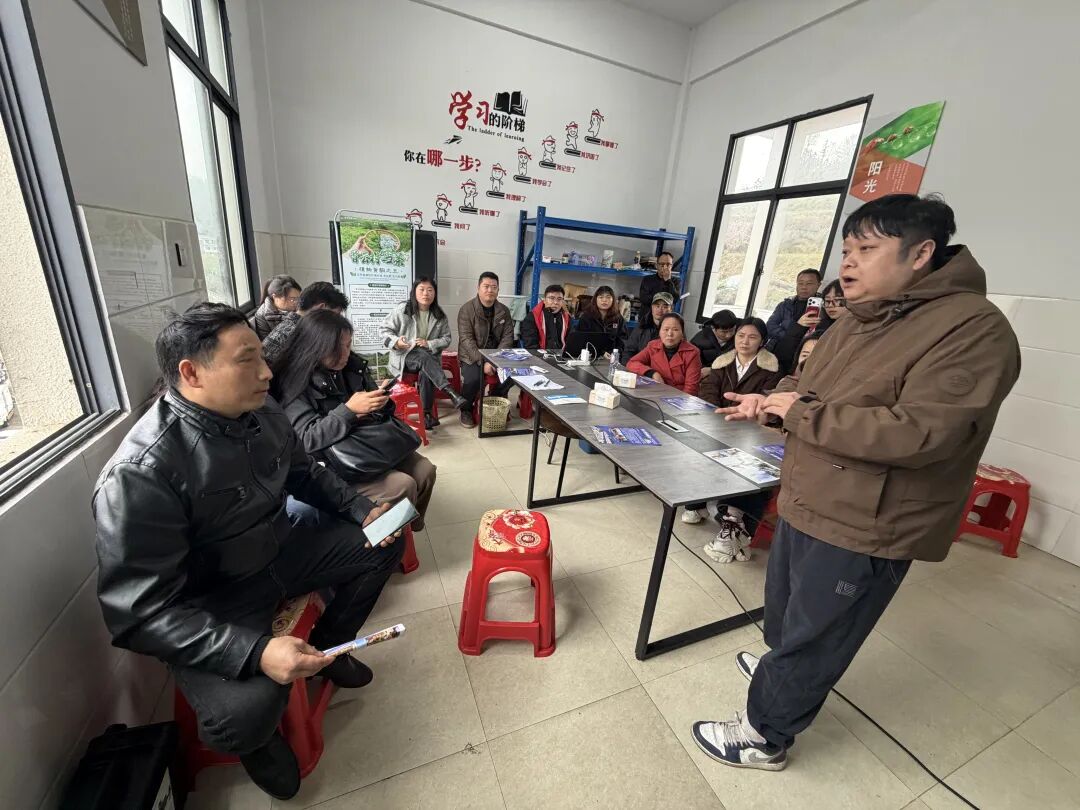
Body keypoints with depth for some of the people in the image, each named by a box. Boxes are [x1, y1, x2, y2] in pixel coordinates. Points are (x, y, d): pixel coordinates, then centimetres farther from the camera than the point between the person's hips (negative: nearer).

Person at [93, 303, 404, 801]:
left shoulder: (263, 414, -8)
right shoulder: (139, 475, -28)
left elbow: (304, 474, 9)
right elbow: (141, 611, -26)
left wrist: (362, 509, -2)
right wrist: (254, 652, -35)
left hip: (280, 552, 7)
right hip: (213, 600, -6)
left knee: (383, 544, 5)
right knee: (246, 712, -29)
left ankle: (326, 648, 25)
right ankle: (256, 738, 12)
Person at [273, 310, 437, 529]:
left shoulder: (352, 365, 2)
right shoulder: (295, 384, -15)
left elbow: (375, 411, 15)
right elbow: (306, 440, -22)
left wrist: (379, 401, -10)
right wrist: (349, 410, -31)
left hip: (371, 442, 7)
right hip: (333, 460, -6)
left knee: (425, 471, -6)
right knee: (401, 486, -23)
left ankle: (411, 526, 17)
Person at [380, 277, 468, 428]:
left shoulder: (440, 315, 2)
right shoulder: (402, 310, -5)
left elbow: (446, 339, 4)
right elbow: (383, 330, -1)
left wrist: (429, 344, -14)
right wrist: (396, 341, -22)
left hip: (429, 357, 2)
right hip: (405, 356, -2)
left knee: (426, 373, -32)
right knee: (423, 356, -35)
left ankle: (427, 413, -21)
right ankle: (450, 392, -44)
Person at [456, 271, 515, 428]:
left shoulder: (504, 310, 4)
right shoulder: (467, 309, -9)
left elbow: (508, 337, 1)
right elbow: (466, 339, -17)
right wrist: (483, 361, -26)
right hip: (472, 356, -4)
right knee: (472, 379, -31)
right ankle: (466, 410, 2)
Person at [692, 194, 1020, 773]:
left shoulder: (974, 329, -19)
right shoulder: (857, 321, 9)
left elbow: (919, 433, -29)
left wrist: (801, 412, -23)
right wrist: (772, 402, -4)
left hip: (863, 531, -8)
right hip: (804, 505, 8)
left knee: (811, 638, 12)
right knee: (784, 613, 28)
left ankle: (765, 736, 34)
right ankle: (783, 668, 56)